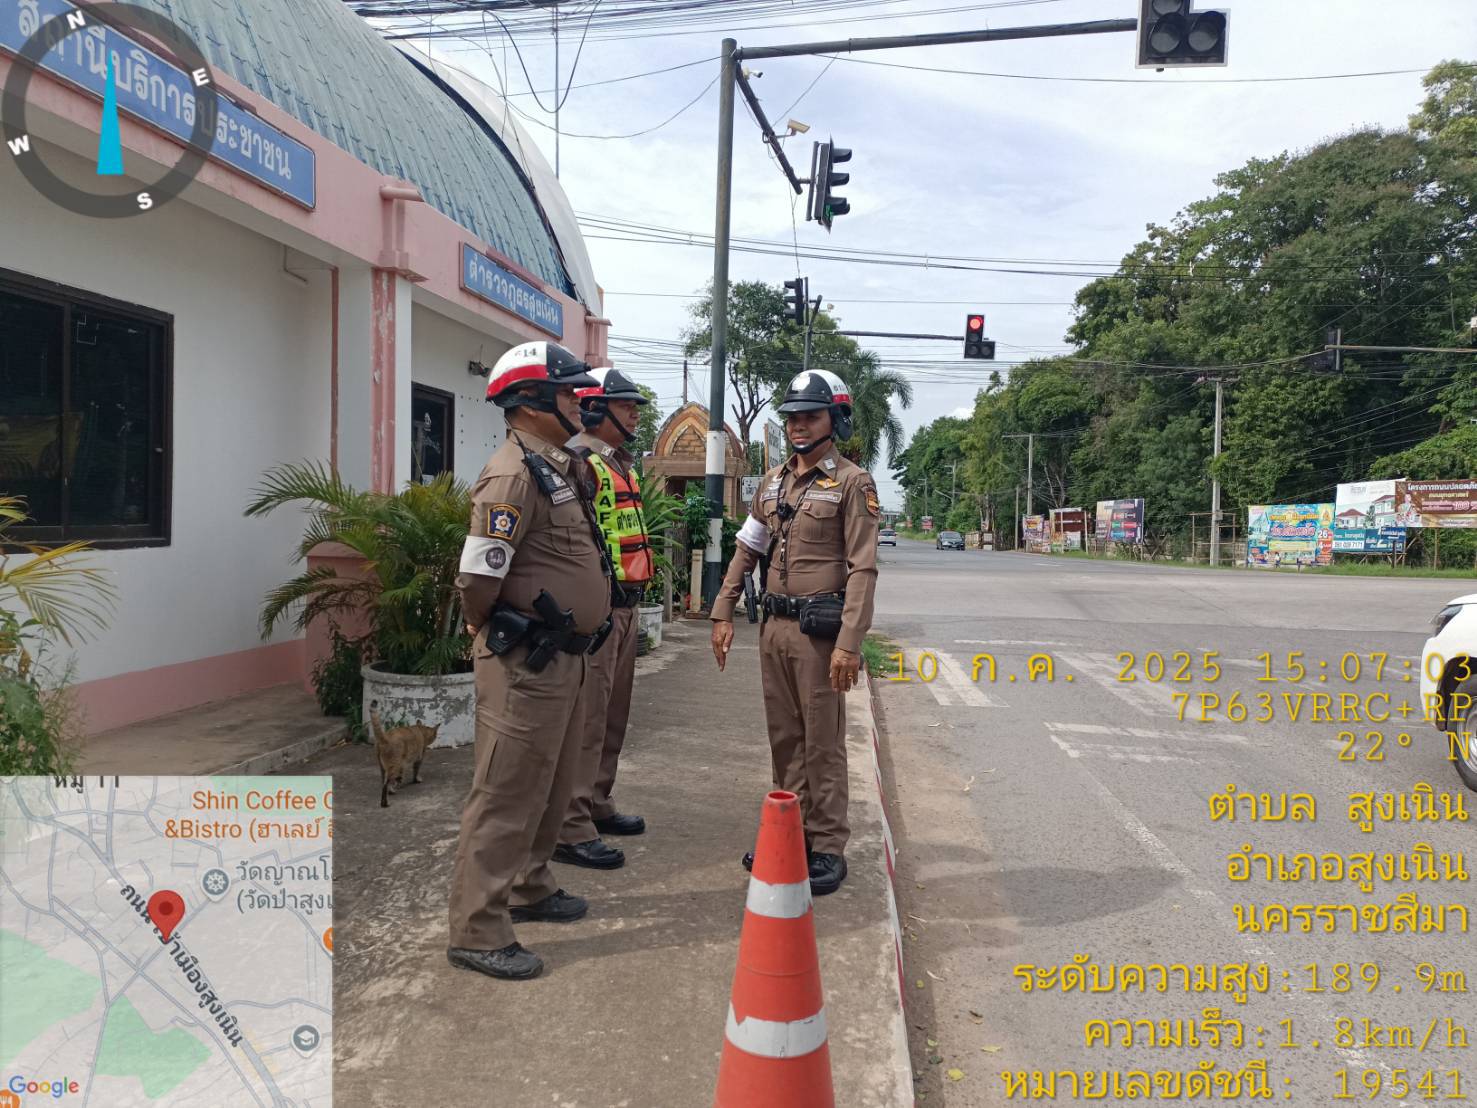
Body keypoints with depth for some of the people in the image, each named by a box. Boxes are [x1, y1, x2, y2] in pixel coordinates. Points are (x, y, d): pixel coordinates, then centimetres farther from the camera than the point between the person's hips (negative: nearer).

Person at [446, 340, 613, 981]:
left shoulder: (562, 468, 13)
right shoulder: (513, 475, -19)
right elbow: (477, 577, -23)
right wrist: (496, 634, -7)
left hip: (567, 658, 10)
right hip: (526, 663, -10)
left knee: (552, 786, 21)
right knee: (507, 795, -2)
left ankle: (528, 889, 37)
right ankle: (477, 932, 9)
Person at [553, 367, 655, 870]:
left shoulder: (620, 465, 19)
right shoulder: (578, 463, -13)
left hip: (624, 606, 10)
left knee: (612, 715, 18)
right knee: (586, 719, -6)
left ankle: (597, 805, 31)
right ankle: (571, 829, 1)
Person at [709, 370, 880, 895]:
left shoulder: (852, 483, -6)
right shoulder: (773, 481, 13)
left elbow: (863, 568, -13)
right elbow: (746, 551, 16)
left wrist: (849, 642, -19)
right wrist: (723, 614, 10)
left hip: (821, 630, -6)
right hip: (775, 626, 6)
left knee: (822, 742, 0)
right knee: (784, 736, 13)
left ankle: (827, 847, 11)